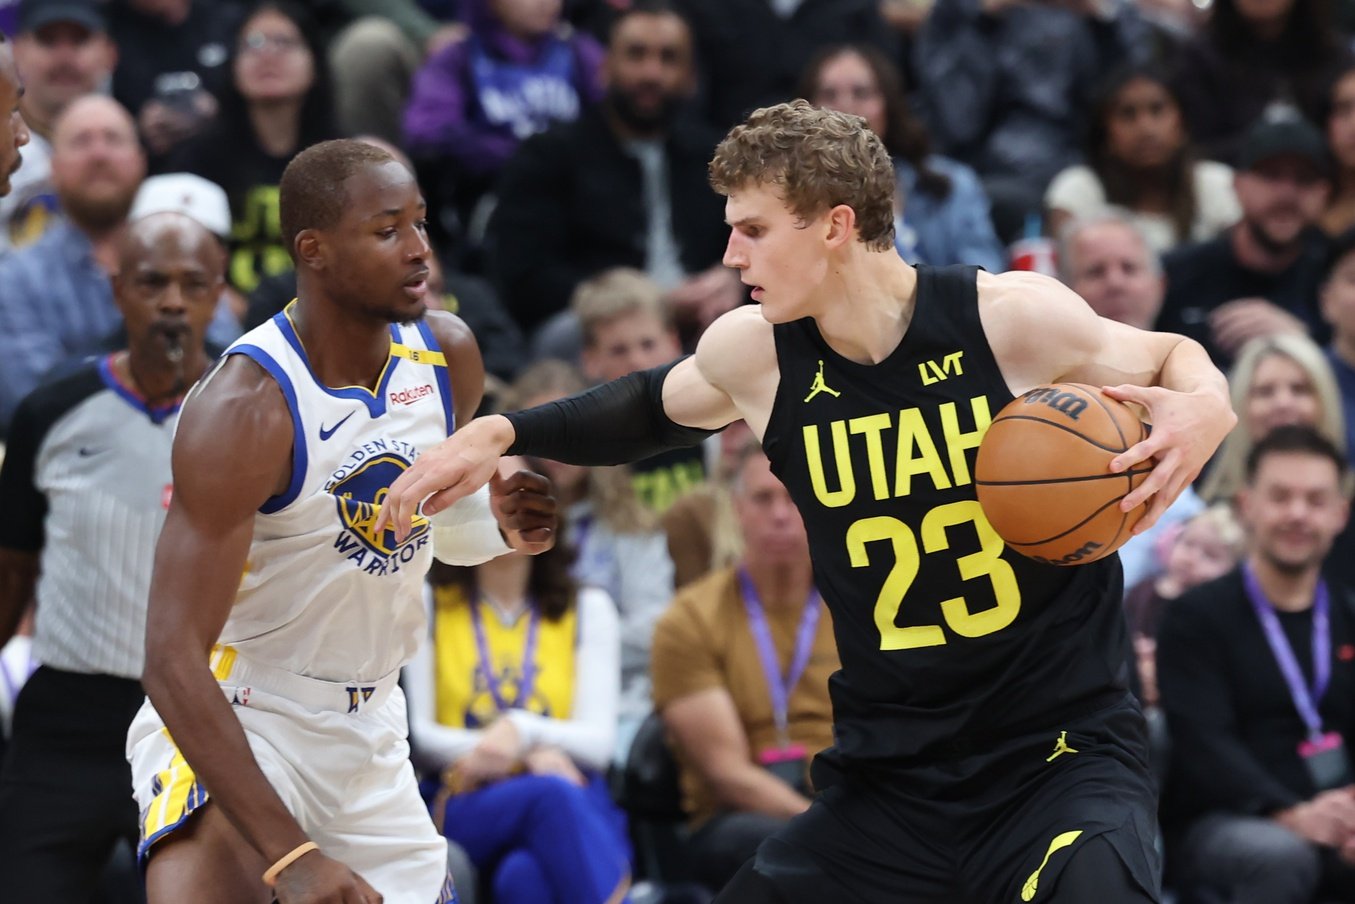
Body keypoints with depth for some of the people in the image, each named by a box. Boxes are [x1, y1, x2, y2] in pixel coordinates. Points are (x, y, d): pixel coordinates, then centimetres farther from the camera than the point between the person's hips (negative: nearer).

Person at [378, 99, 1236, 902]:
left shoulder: (1013, 317, -12)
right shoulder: (755, 354, 0)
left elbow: (1171, 360, 5)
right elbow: (653, 407, 24)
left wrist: (1203, 408, -18)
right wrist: (498, 435, 14)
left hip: (1063, 753, -5)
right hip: (891, 780, 5)